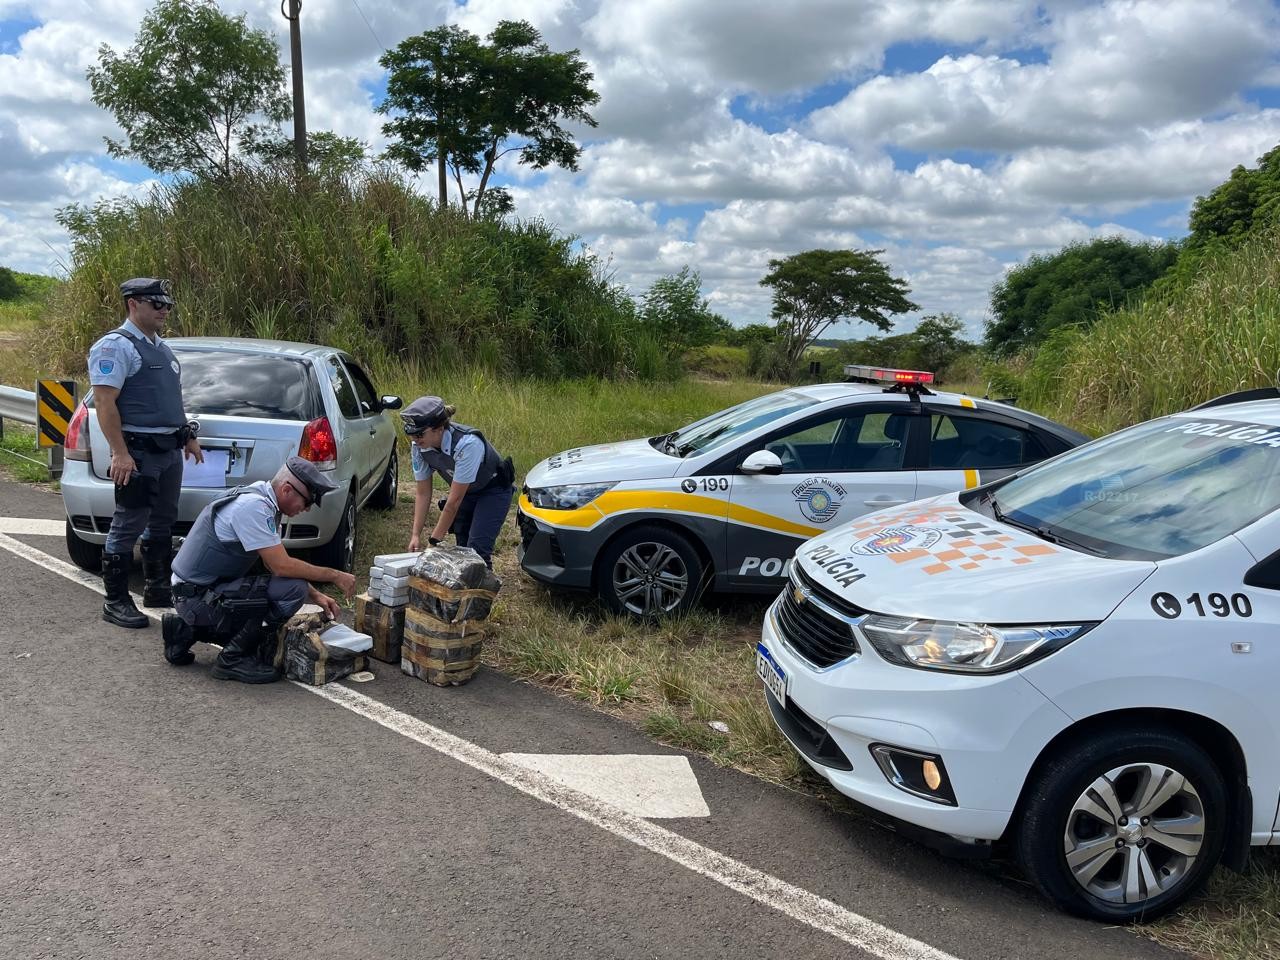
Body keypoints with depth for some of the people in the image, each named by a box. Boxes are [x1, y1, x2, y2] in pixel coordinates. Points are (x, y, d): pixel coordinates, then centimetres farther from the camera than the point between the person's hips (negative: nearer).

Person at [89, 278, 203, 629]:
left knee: (162, 522, 16)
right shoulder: (116, 346, -11)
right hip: (139, 453, -9)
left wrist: (188, 436, 22)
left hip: (170, 451, 9)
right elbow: (104, 402, -18)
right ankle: (115, 602, 5)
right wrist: (120, 453, -24)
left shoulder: (161, 348, 18)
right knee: (128, 527, -4)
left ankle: (157, 589, 29)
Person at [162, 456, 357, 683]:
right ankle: (234, 658, -8)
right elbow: (282, 566, -26)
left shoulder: (264, 503, 8)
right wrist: (333, 575, -16)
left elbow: (277, 566, 14)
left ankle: (186, 630, 19)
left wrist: (316, 596, 6)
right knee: (293, 588, -20)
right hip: (198, 595, -10)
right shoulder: (253, 506, -22)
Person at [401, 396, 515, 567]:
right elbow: (422, 493, -8)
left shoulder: (467, 444, -38)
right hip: (465, 491, 6)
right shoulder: (419, 447, -18)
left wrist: (434, 541, -27)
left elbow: (454, 501, -32)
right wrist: (416, 535, -14)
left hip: (494, 490, -6)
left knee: (476, 551, -16)